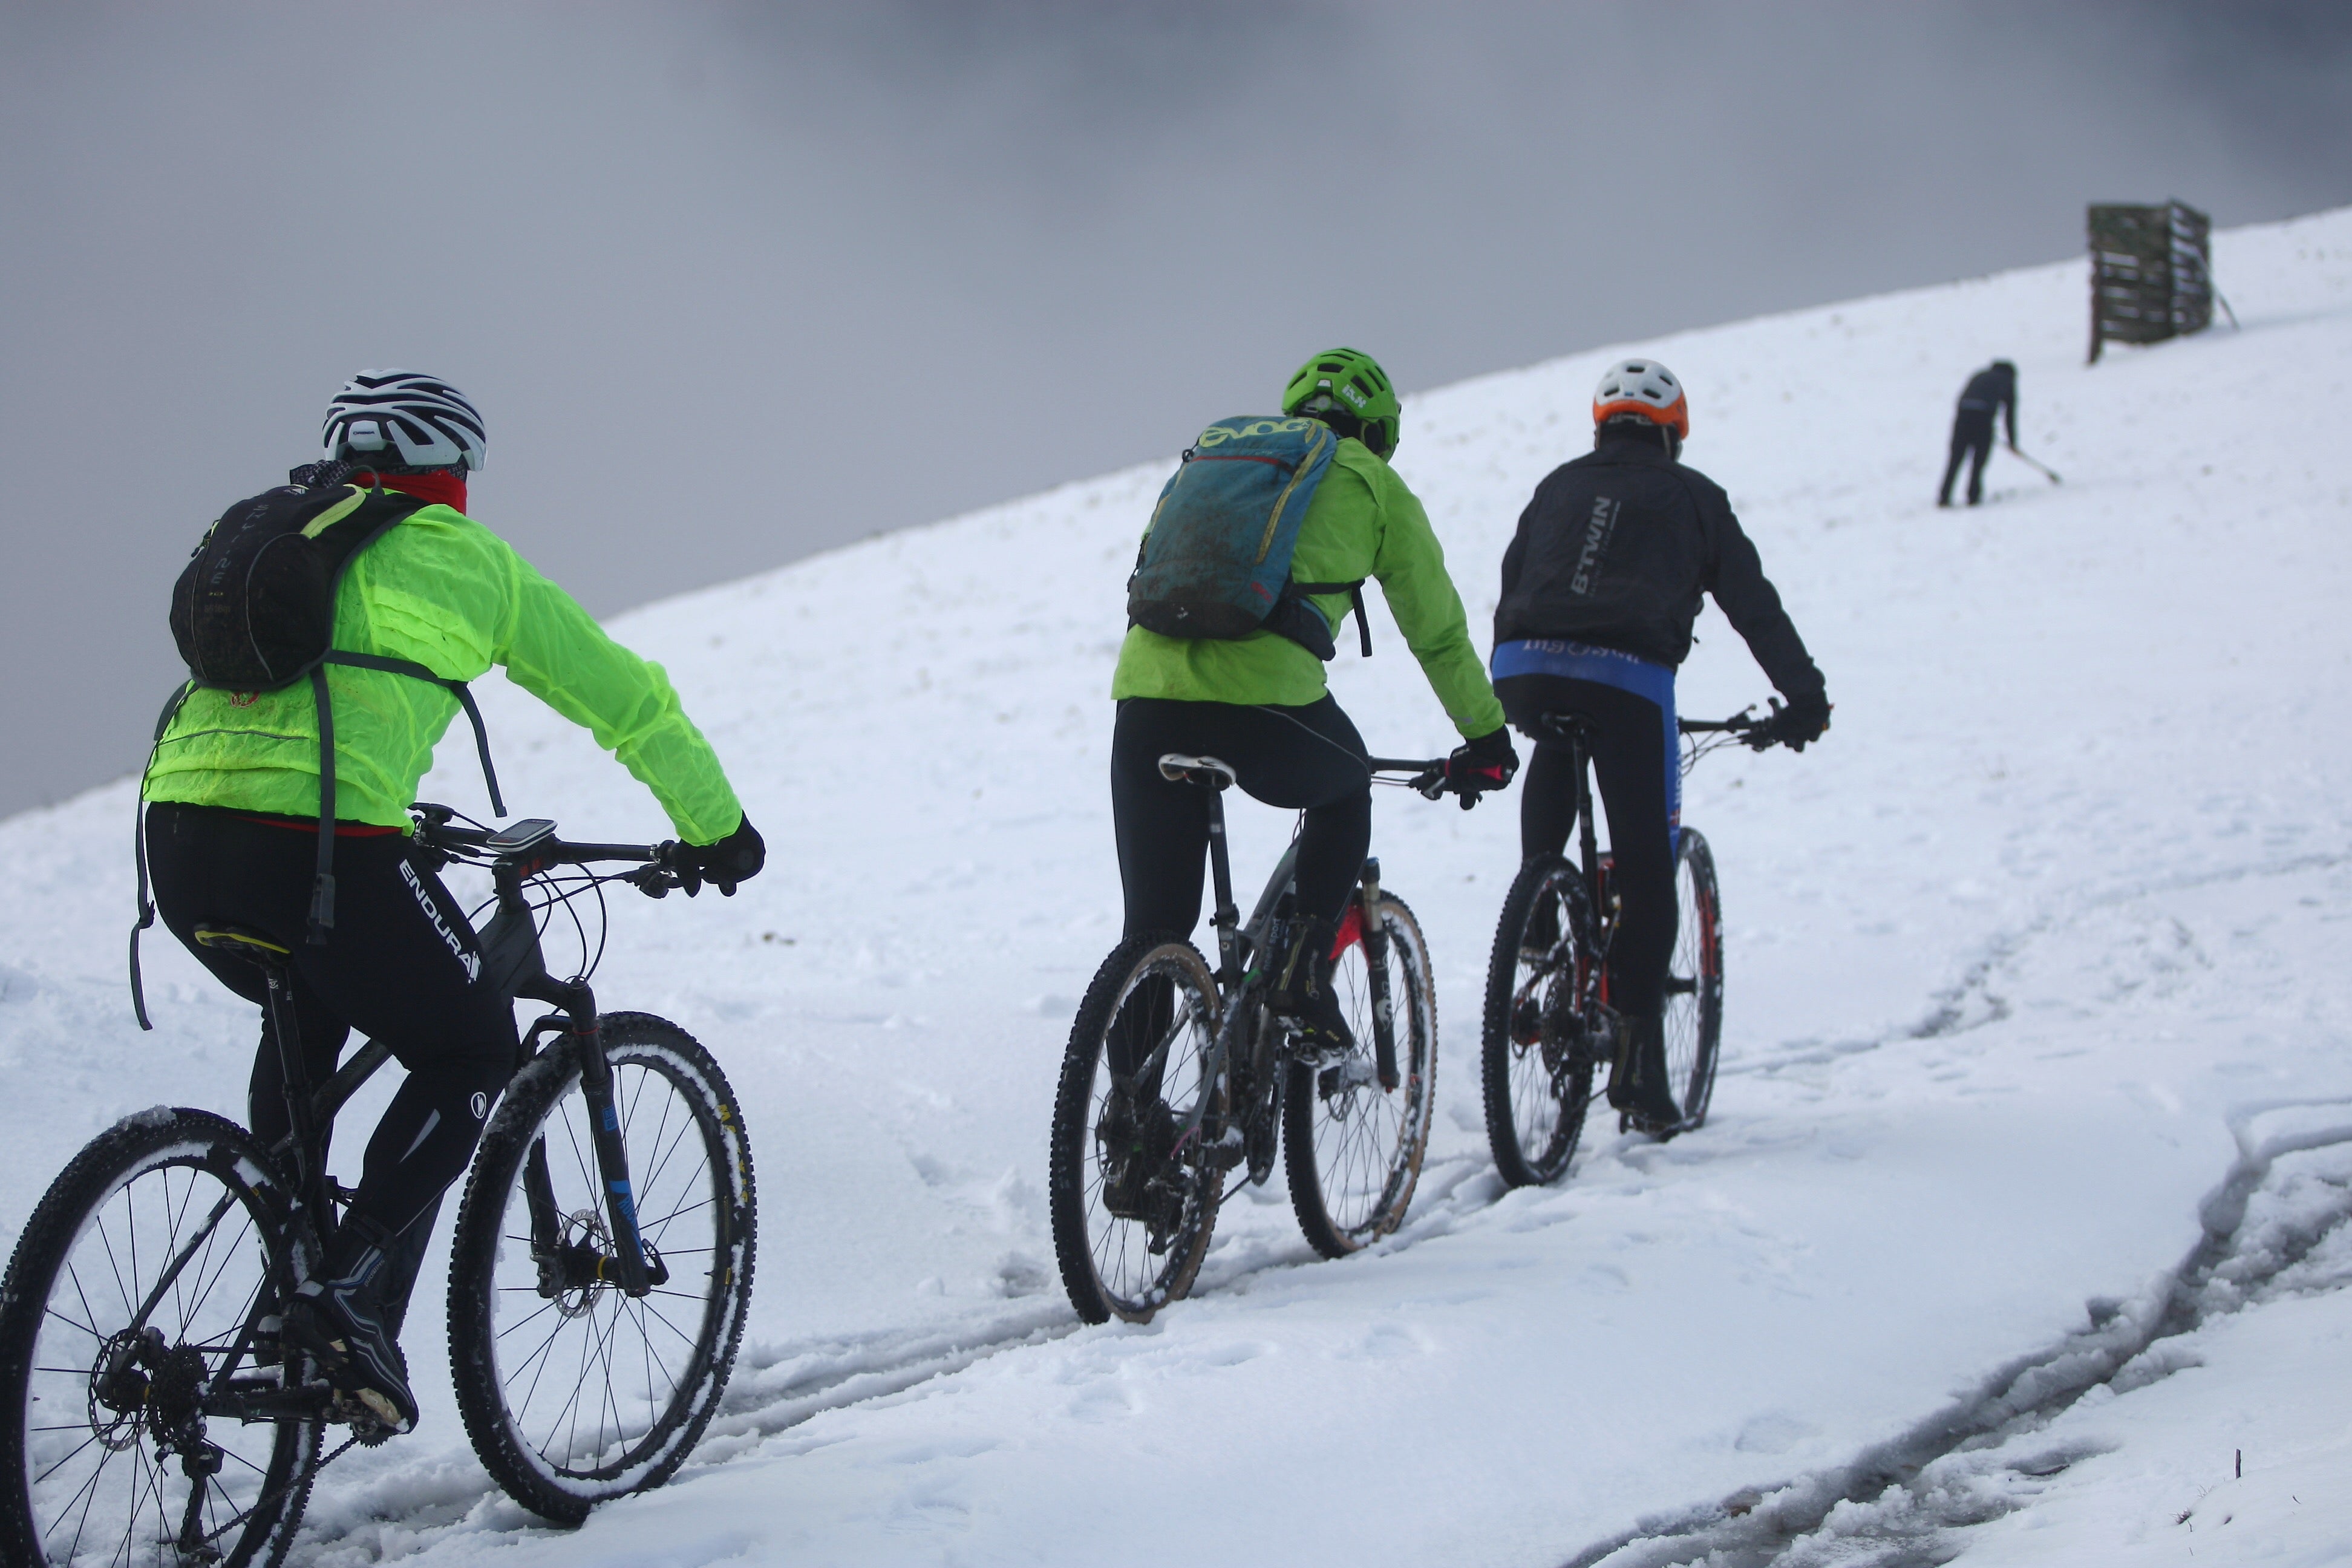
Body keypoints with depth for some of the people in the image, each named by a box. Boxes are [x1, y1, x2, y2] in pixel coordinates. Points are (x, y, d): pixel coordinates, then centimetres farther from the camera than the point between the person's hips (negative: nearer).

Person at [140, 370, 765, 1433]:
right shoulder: (464, 558, 11)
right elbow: (625, 697, 16)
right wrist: (714, 826, 30)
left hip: (182, 836, 6)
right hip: (322, 853, -6)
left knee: (310, 1008, 35)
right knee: (471, 1052, 13)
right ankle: (349, 1295, -3)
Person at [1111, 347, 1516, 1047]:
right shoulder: (1373, 484, 18)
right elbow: (1436, 629, 23)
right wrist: (1487, 738, 36)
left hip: (1145, 693, 3)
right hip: (1265, 699, -3)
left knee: (1155, 926, 10)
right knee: (1345, 790, 30)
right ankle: (1306, 975, 17)